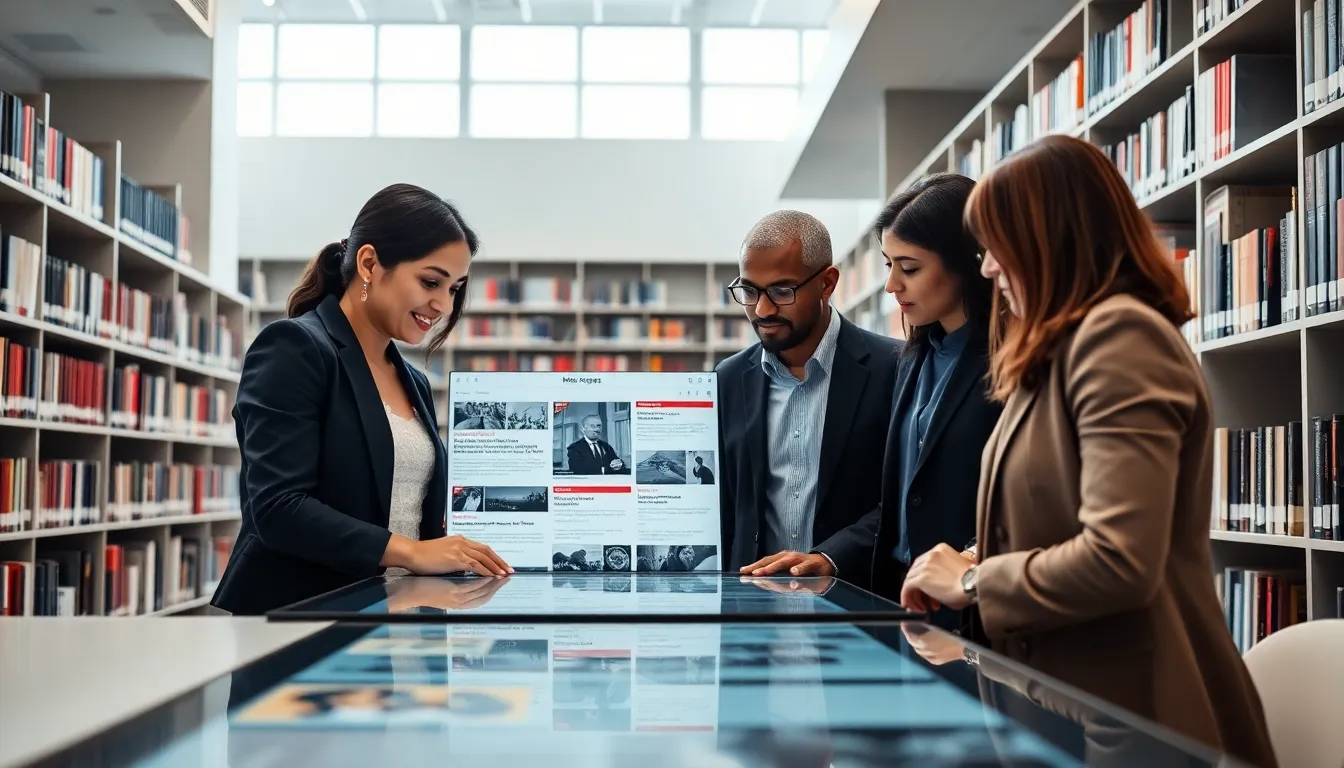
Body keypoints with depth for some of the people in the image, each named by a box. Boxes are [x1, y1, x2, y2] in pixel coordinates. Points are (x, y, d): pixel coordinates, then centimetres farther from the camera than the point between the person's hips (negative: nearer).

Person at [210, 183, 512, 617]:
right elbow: (277, 507, -17)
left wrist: (458, 552, 1)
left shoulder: (414, 384, 17)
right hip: (296, 609, -7)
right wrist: (412, 552, -21)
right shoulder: (294, 349, -6)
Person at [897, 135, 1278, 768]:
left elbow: (1118, 561, -25)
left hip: (1127, 713, -9)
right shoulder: (1065, 348, 15)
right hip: (1062, 698, 9)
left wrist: (973, 582, -12)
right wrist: (971, 571, 3)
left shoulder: (1120, 334, -15)